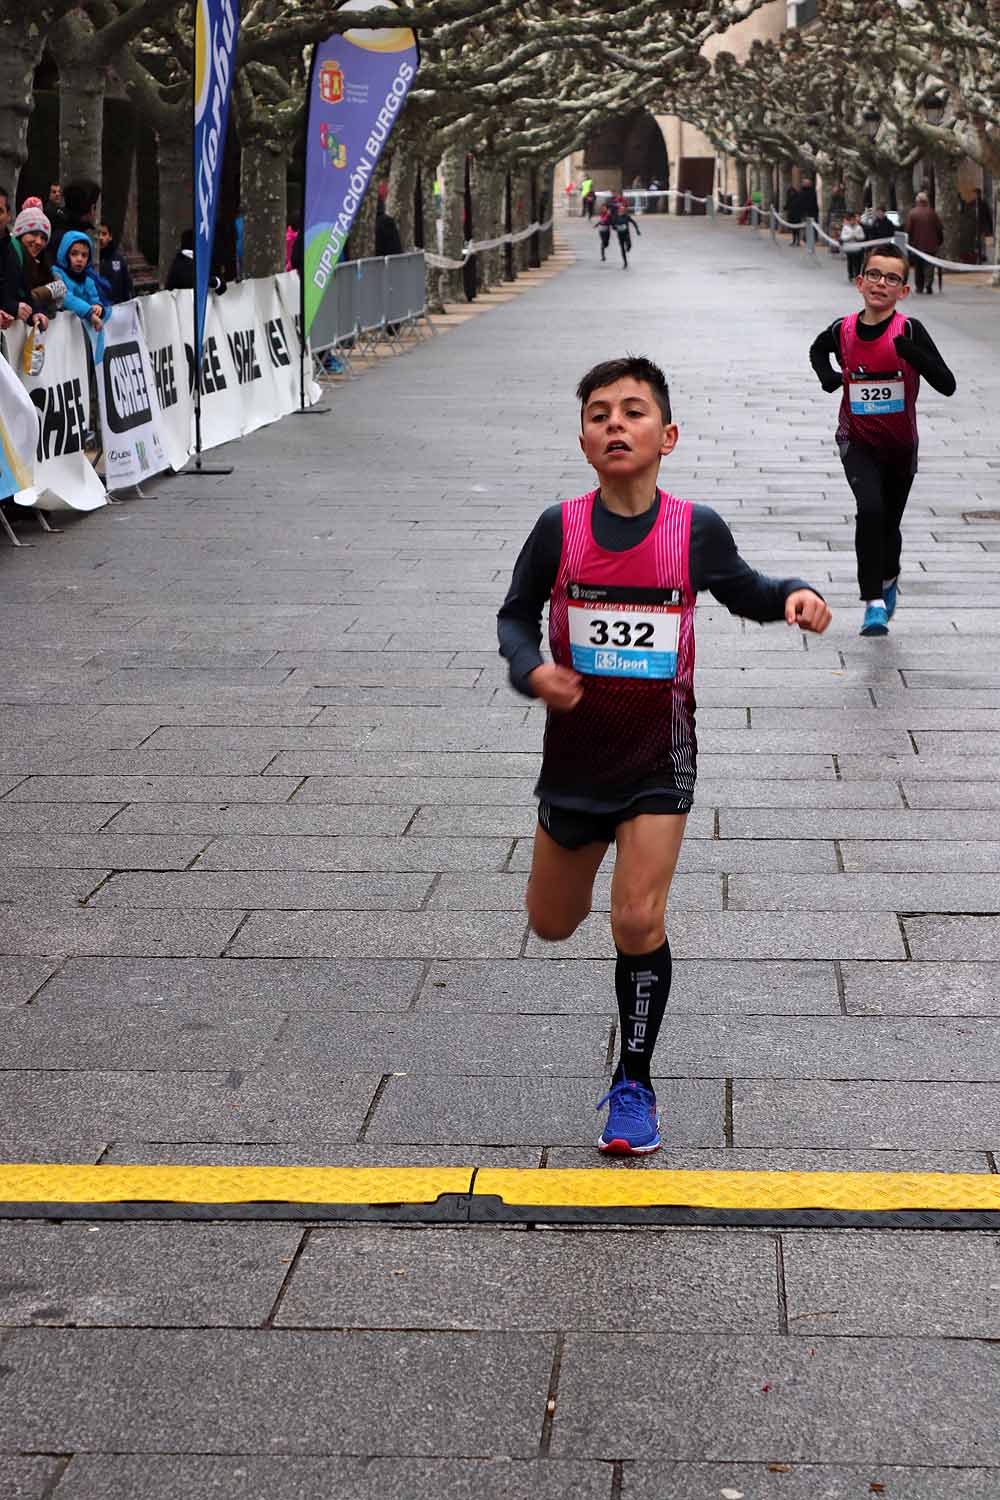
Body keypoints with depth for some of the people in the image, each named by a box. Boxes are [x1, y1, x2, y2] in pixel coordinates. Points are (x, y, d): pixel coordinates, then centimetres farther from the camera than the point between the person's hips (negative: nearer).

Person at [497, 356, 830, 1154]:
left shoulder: (696, 530, -8)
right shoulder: (561, 529, -9)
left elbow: (742, 589, 11)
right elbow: (515, 615, 5)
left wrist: (794, 595, -11)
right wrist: (531, 670, -16)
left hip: (659, 758, -2)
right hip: (575, 751, 2)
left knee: (638, 922, -13)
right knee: (553, 924, 15)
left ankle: (634, 1085, 6)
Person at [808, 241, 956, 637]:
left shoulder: (910, 331, -16)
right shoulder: (843, 331, -9)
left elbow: (947, 385, -22)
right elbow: (817, 349, 16)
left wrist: (912, 353, -36)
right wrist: (827, 375, -4)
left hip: (900, 444, 0)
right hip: (858, 441, 0)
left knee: (889, 523, 16)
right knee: (870, 509, -24)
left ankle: (888, 579, 48)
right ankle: (874, 602, -19)